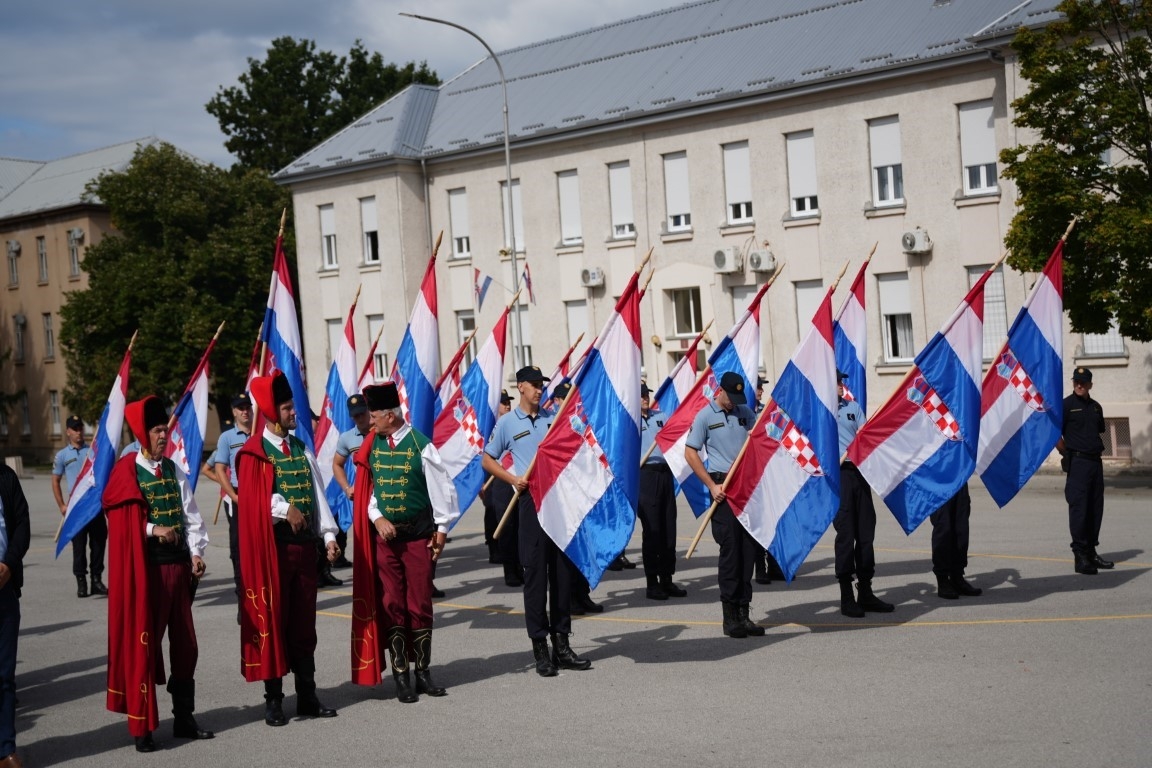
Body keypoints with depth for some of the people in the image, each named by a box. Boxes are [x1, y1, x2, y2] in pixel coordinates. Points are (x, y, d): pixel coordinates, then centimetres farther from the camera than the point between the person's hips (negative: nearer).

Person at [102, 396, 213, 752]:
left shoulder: (173, 471, 11)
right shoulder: (126, 473, -7)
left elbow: (191, 515, 9)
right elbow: (121, 523, -10)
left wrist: (196, 553, -2)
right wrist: (152, 529, -20)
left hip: (178, 565, 6)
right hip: (146, 567, -6)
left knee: (184, 643, 11)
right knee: (144, 644, -1)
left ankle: (184, 717, 23)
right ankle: (142, 726, 6)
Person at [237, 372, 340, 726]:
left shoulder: (301, 449, 13)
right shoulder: (254, 453, -6)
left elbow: (317, 493, 9)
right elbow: (252, 499, -14)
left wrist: (328, 535, 2)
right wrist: (285, 509, -22)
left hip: (305, 544, 6)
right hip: (272, 545, -6)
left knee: (304, 622, 9)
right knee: (273, 620, 1)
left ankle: (307, 697, 16)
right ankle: (273, 699, 9)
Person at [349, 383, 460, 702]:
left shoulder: (420, 446, -10)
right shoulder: (372, 446, 2)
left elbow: (442, 487, -6)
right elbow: (367, 487, 7)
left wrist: (442, 528, -4)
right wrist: (377, 518, -9)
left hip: (418, 536, -3)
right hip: (384, 537, 3)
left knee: (420, 605, 3)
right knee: (391, 605, 3)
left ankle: (422, 671, 14)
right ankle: (400, 675, 10)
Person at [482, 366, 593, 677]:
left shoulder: (552, 419, 12)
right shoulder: (507, 423, 2)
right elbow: (487, 460, 6)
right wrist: (513, 479, -8)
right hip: (532, 499, -4)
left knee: (563, 570, 6)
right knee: (535, 573, -3)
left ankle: (561, 644, 14)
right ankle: (540, 648, 4)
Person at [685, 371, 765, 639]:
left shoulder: (746, 413, 12)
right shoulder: (705, 416, -1)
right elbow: (690, 453, -2)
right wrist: (712, 485, -8)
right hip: (724, 488, -4)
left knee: (749, 549, 3)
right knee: (730, 550, -5)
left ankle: (744, 612, 11)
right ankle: (730, 616, 2)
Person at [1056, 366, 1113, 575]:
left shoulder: (1095, 407, 15)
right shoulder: (1066, 405, -5)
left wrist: (1099, 448, 14)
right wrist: (1066, 454, -7)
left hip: (1095, 461, 7)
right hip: (1078, 462, -7)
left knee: (1095, 508, 10)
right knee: (1078, 508, -8)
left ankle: (1091, 552, 20)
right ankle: (1080, 555, -6)